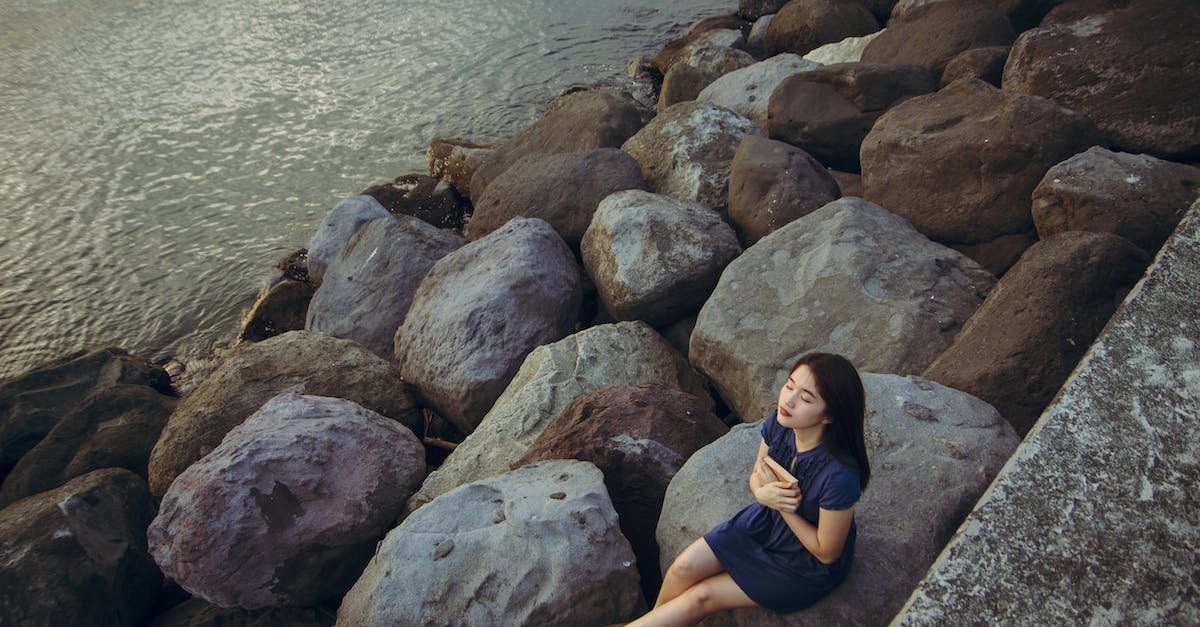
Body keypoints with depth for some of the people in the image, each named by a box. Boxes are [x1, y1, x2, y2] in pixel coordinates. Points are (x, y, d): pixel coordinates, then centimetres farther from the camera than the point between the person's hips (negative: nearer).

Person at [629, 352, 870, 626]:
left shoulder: (840, 475, -38)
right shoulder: (778, 423, -20)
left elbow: (827, 552, -22)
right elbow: (756, 477, -1)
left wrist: (781, 503, -24)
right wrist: (764, 493, -25)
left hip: (806, 567, -5)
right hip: (766, 520, 5)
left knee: (702, 597, -4)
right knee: (684, 567, -4)